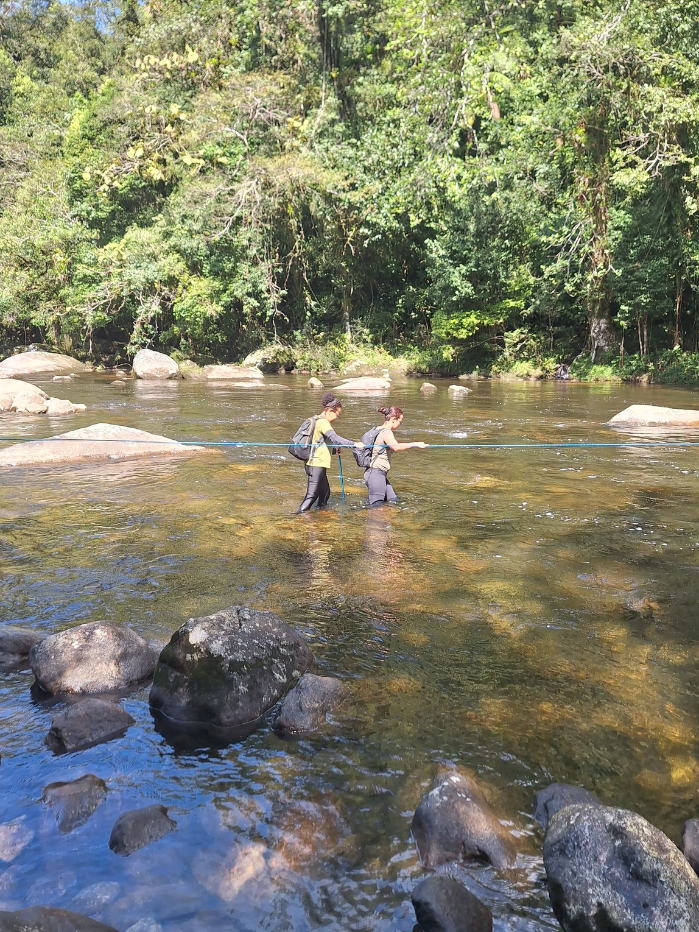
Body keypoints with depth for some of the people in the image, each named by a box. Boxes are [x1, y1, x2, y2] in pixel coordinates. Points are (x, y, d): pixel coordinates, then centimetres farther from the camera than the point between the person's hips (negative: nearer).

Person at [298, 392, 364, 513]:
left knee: (325, 493, 16)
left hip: (318, 464, 11)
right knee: (312, 495, -13)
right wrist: (354, 444, -29)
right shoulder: (323, 422, -13)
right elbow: (335, 438, -26)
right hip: (317, 465, -11)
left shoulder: (319, 420, 18)